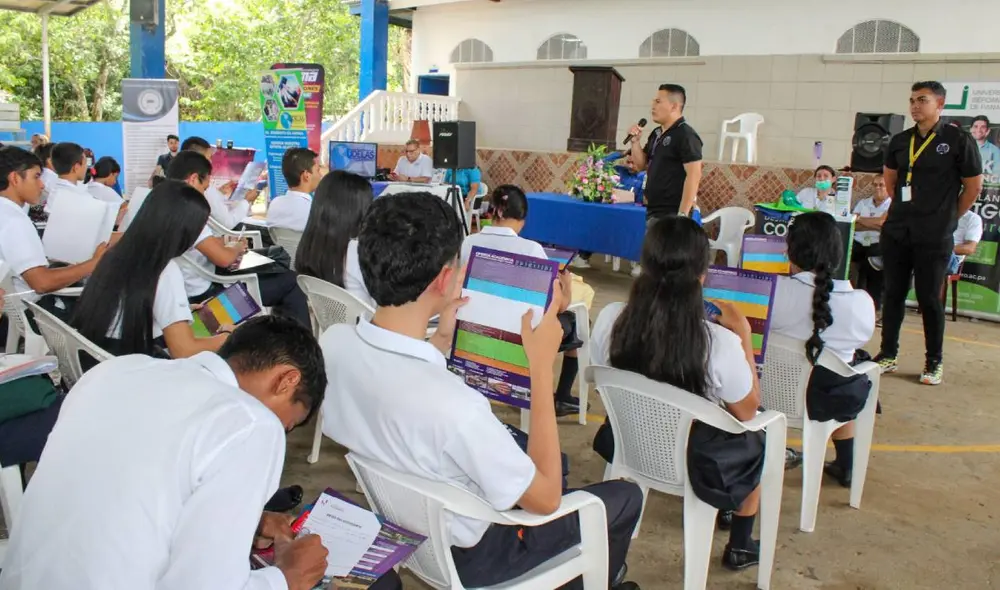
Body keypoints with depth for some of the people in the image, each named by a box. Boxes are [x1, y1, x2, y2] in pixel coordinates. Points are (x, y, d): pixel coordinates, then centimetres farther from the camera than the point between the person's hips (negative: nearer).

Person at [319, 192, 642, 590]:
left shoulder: (332, 342, -19)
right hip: (463, 553, -6)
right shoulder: (452, 404, -41)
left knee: (555, 463, 27)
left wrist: (440, 341, -1)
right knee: (625, 496, 13)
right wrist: (542, 367, -23)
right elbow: (545, 498, -24)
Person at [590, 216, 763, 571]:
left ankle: (723, 508, 50)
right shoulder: (720, 343, -30)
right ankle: (739, 547, 42)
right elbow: (747, 412, -11)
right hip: (693, 464, -4)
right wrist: (743, 335, -5)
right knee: (758, 441, 29)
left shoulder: (609, 319, -21)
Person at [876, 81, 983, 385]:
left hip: (934, 238, -4)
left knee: (929, 298, 2)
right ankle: (888, 355, 19)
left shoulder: (958, 140, -6)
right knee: (893, 294, 8)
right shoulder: (900, 141, 7)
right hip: (896, 232, 4)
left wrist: (948, 218, 5)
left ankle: (934, 362, 16)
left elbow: (973, 186, -1)